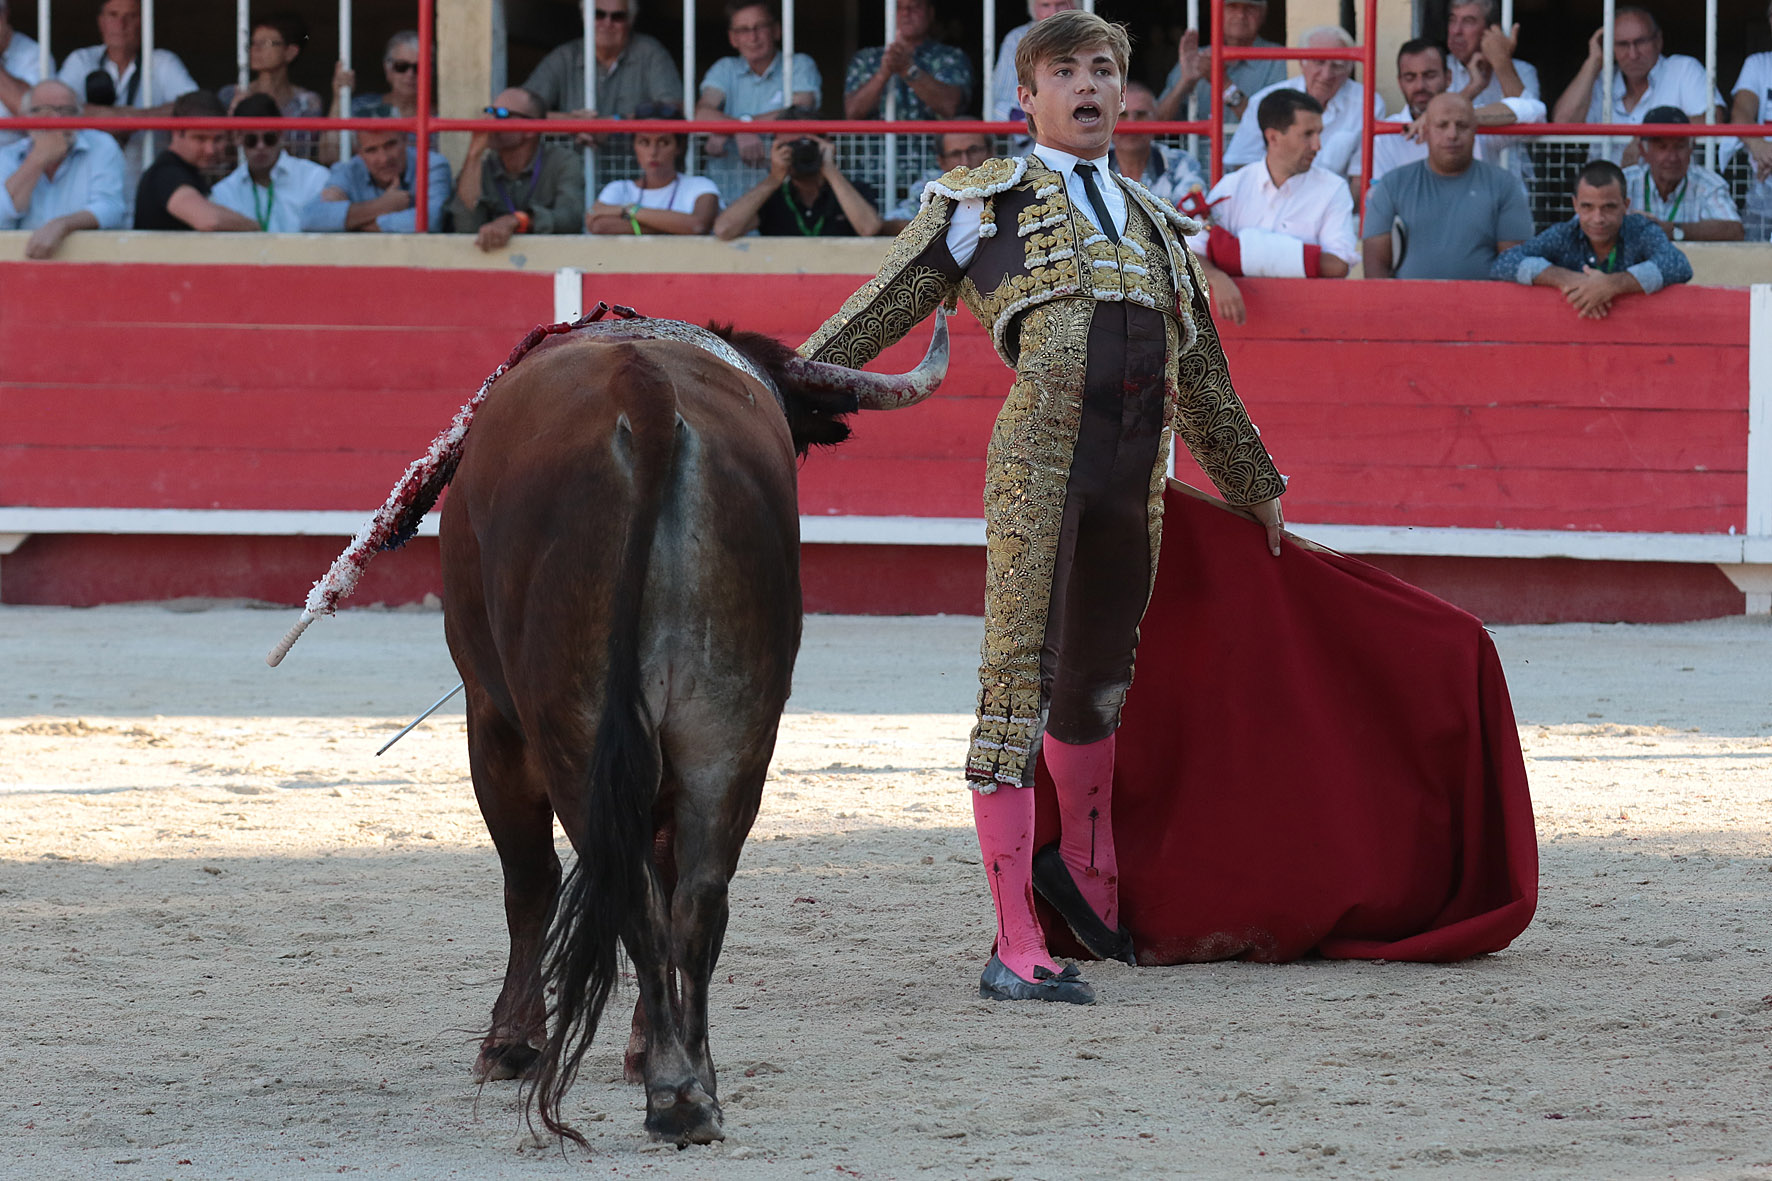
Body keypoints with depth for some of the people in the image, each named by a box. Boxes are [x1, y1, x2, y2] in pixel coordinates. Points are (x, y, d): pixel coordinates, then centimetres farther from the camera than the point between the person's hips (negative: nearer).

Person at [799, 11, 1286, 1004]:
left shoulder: (1156, 223, 23)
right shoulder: (987, 203, 9)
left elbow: (1202, 378, 32)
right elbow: (879, 314, 7)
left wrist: (1257, 488, 37)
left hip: (1137, 474, 5)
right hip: (1040, 452, -5)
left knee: (1102, 677, 17)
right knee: (1019, 683, -8)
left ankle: (1083, 867, 44)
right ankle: (1018, 950, -9)